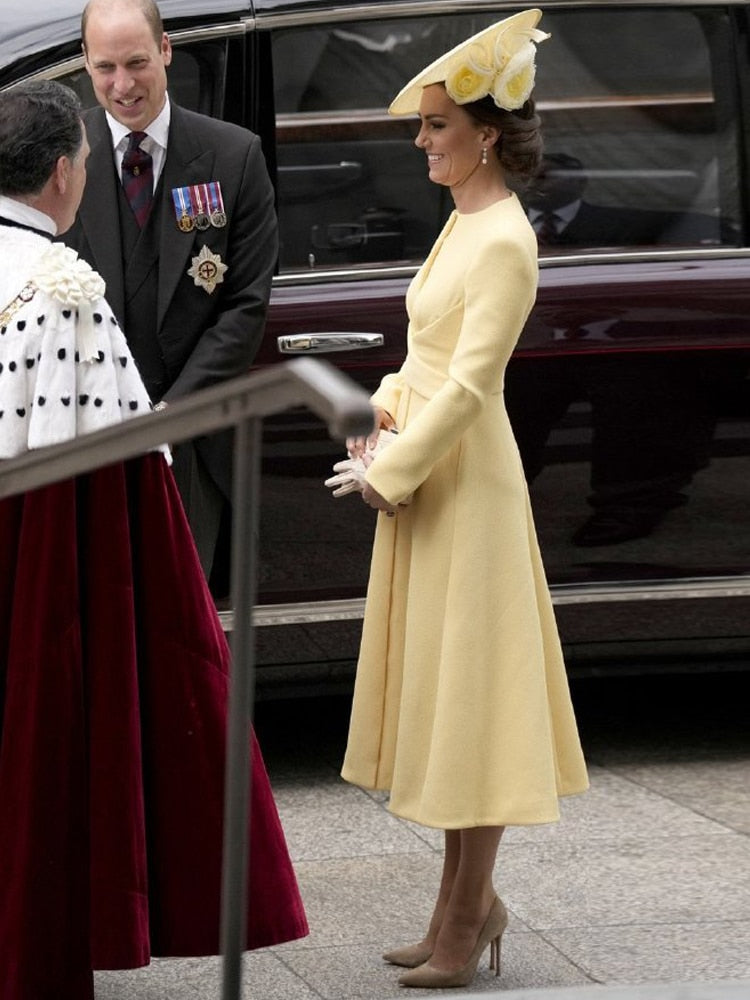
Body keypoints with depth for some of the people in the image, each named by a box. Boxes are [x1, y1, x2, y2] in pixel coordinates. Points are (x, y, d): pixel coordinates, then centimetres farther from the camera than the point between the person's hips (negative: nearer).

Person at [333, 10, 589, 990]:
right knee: (438, 689, 14)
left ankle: (465, 919, 4)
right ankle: (472, 901, 22)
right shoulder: (464, 221, 11)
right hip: (422, 476, 10)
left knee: (466, 690, -3)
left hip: (465, 484, -10)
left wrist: (393, 474, -14)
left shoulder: (504, 242, -18)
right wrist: (384, 412, 4)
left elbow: (468, 387, -21)